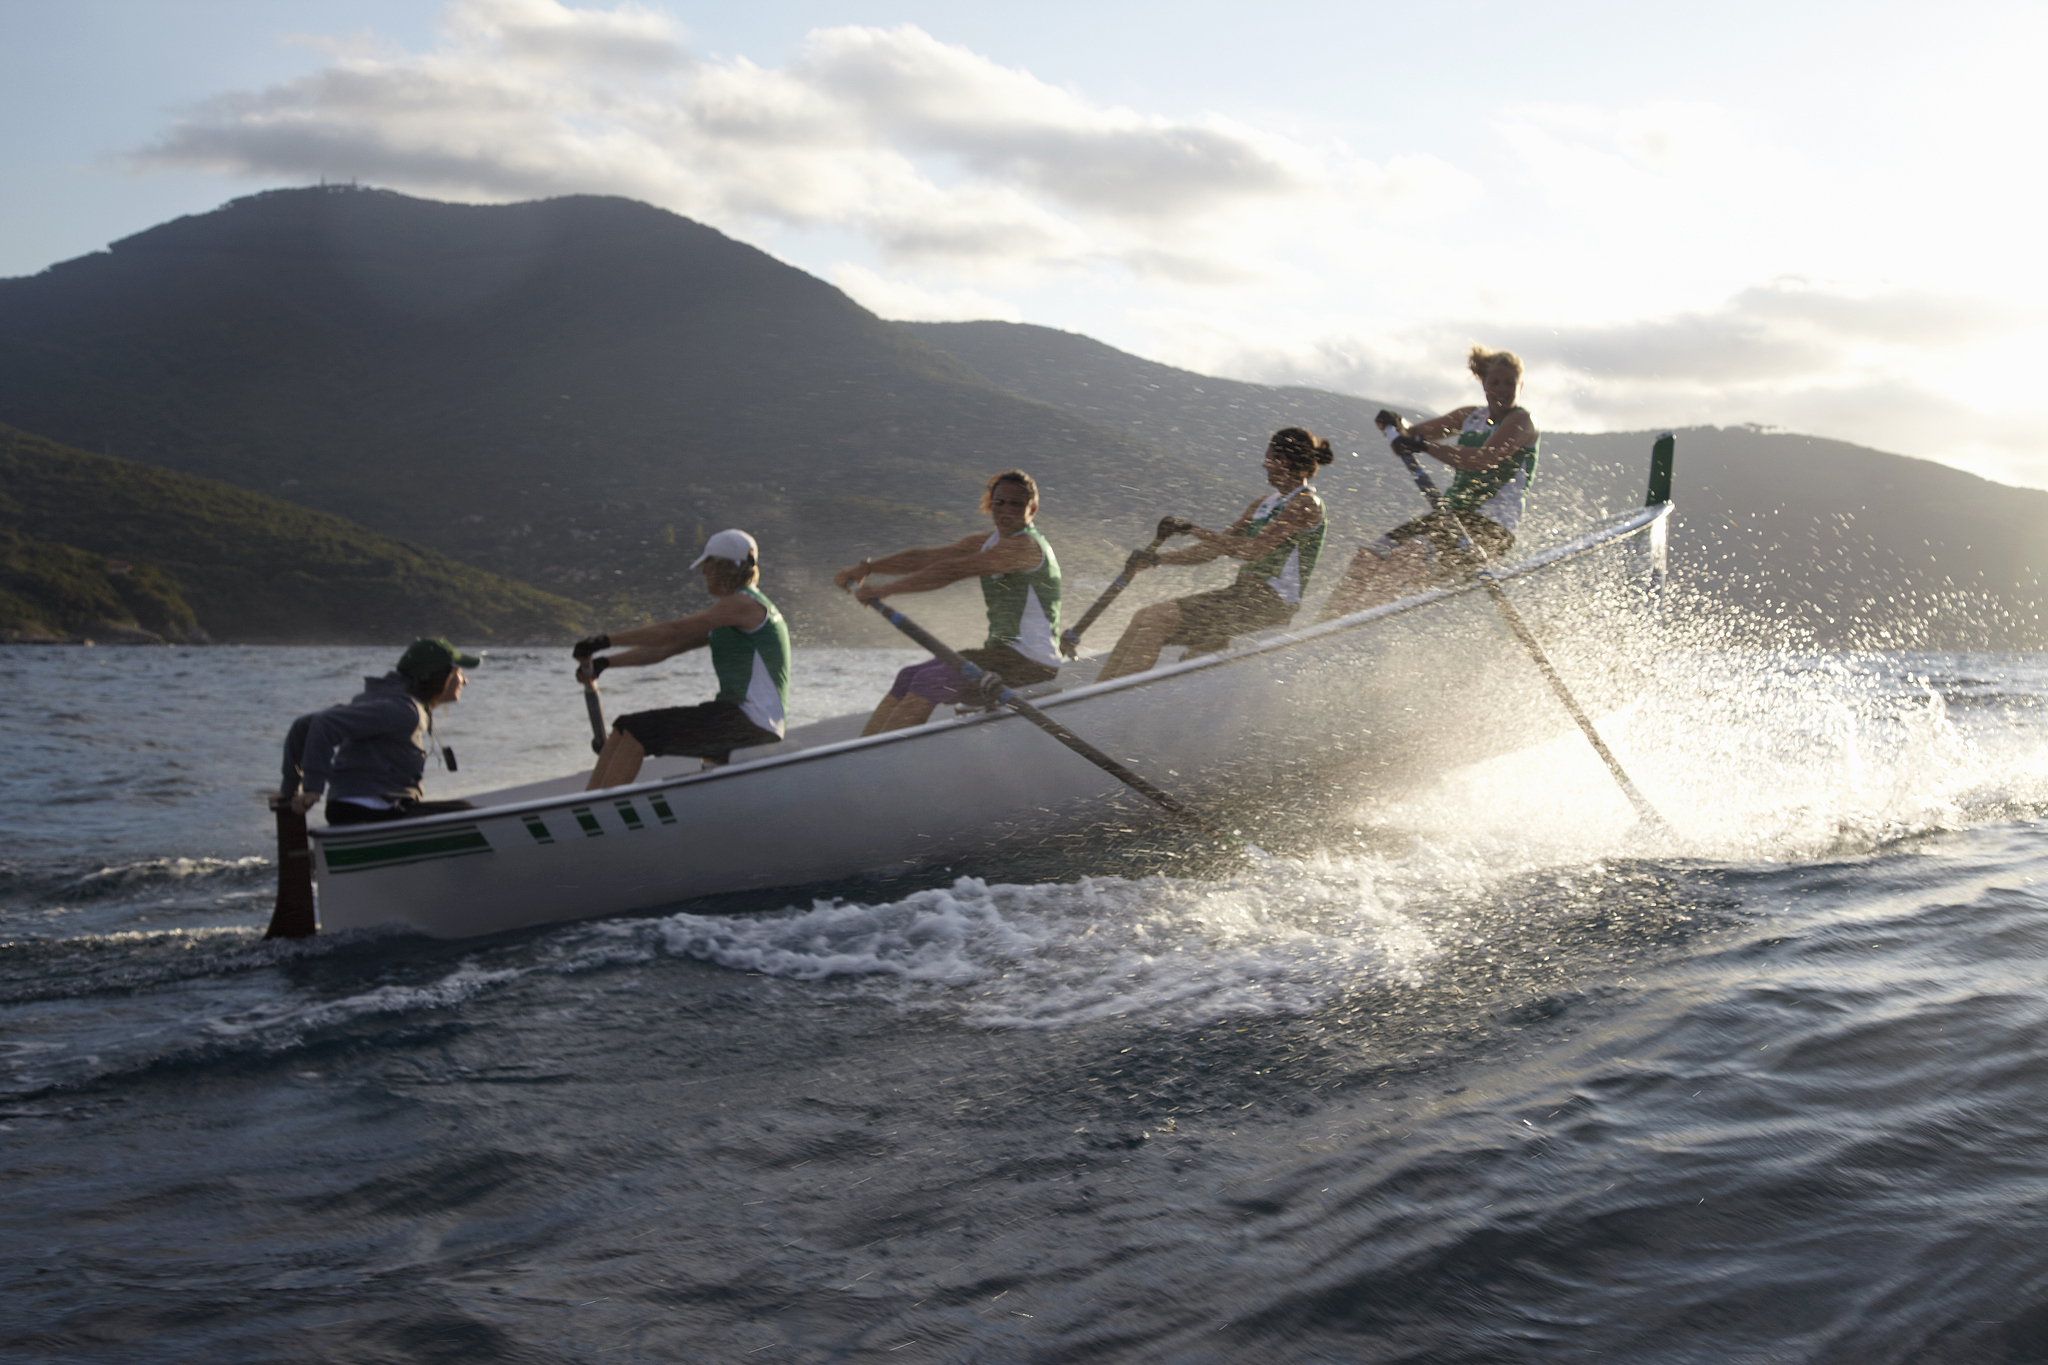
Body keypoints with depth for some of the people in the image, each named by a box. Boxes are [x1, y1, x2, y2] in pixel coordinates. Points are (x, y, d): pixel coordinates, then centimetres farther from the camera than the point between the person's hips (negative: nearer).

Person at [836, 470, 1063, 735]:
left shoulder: (1025, 546, -16)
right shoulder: (987, 543, 14)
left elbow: (953, 570, -23)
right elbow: (925, 558, 10)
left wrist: (886, 589, -22)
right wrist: (866, 567, -2)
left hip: (1031, 663, -9)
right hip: (1003, 653, 9)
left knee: (929, 683, -20)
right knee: (908, 678, 1)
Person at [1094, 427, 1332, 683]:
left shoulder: (1305, 505, -11)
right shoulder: (1267, 503, 18)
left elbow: (1253, 550, -23)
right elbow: (1215, 549, 18)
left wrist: (1193, 530, -21)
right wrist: (1157, 559, 7)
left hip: (1269, 604, -9)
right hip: (1244, 594, 9)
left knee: (1158, 620, -20)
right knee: (1145, 617, -5)